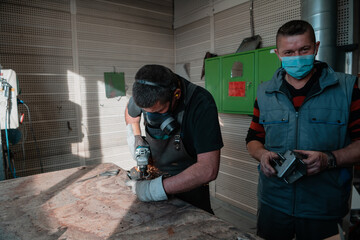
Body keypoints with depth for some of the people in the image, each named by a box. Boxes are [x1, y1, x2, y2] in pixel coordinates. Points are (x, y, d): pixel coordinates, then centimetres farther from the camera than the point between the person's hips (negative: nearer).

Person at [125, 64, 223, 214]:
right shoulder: (144, 94, -16)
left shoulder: (201, 103, -33)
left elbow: (208, 170, -38)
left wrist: (154, 189, -36)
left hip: (190, 183, -4)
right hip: (156, 172, 5)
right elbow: (130, 113, 11)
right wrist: (135, 139, -7)